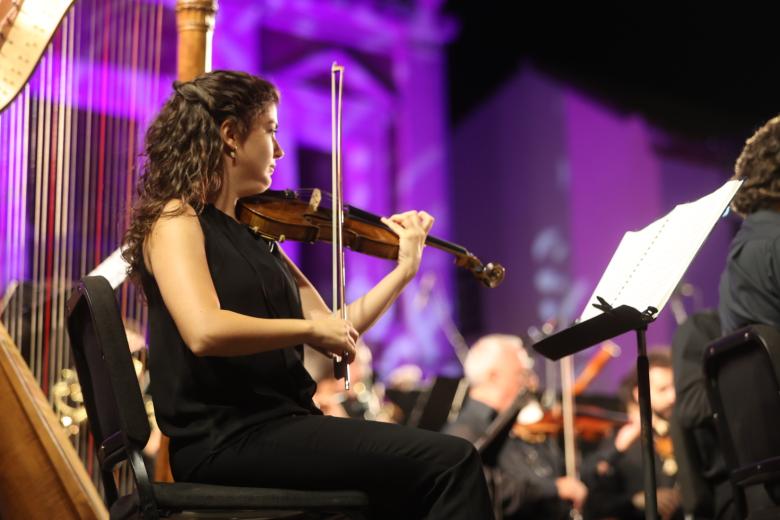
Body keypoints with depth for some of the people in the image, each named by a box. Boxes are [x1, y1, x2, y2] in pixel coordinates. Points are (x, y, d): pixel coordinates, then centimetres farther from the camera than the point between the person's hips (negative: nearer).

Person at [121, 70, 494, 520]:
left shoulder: (254, 232, 16)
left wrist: (406, 268, 15)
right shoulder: (176, 219, -6)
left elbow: (332, 331, 13)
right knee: (451, 462, -15)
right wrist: (310, 328, -14)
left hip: (280, 424, 8)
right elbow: (205, 332, -25)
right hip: (226, 440, -8)